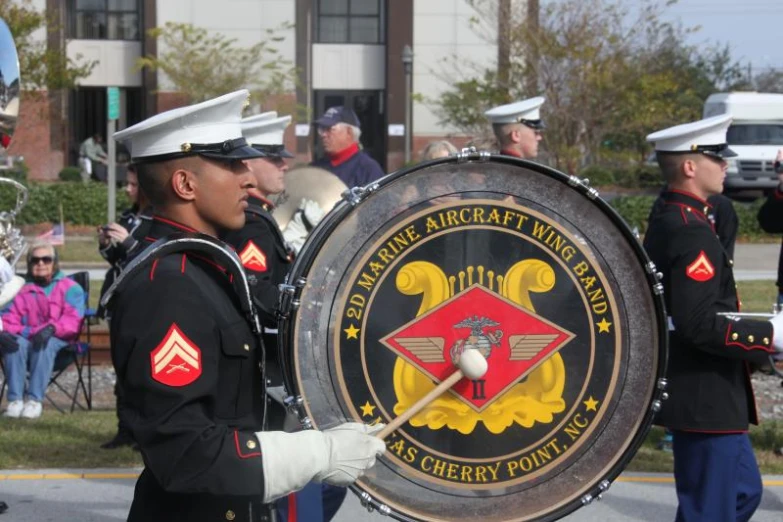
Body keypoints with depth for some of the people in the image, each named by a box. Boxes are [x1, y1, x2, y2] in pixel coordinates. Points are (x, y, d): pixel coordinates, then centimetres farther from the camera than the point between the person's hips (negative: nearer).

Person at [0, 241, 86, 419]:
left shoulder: (70, 288, 11)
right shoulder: (22, 290, 20)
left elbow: (73, 319, -6)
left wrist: (52, 328, -27)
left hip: (58, 341, -3)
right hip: (26, 337, 3)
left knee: (45, 345, -38)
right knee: (15, 343, -33)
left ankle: (35, 400, -43)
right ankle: (15, 399, -38)